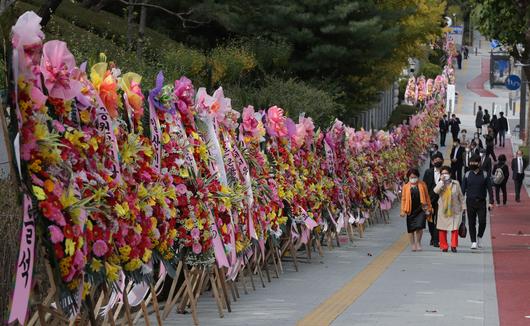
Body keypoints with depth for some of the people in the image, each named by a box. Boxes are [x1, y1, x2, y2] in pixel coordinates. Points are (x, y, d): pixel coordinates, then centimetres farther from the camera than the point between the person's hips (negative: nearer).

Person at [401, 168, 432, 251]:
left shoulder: (422, 184, 7)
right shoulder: (406, 187, 6)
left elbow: (427, 197, 9)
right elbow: (403, 199, 6)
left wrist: (428, 208, 5)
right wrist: (403, 210, -1)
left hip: (421, 209, -1)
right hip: (411, 210, 1)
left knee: (419, 227, -11)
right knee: (411, 229, 4)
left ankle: (418, 243, 9)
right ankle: (413, 244, 17)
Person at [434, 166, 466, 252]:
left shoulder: (456, 183, 4)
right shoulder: (440, 184, 5)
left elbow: (461, 196, 9)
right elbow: (436, 191, -17)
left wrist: (463, 206, 6)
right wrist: (442, 181, -15)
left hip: (454, 210, -1)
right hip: (443, 210, 1)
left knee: (455, 228, -6)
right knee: (442, 229, 1)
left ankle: (454, 245, 2)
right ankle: (444, 246, 10)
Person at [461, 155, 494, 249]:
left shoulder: (484, 175, 1)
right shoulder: (467, 175, 4)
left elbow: (489, 189, 3)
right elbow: (463, 189, 7)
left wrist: (491, 202, -5)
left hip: (481, 202, -1)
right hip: (470, 202, 1)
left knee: (482, 222, -8)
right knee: (471, 223, 1)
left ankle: (480, 237, 16)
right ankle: (473, 242, 8)